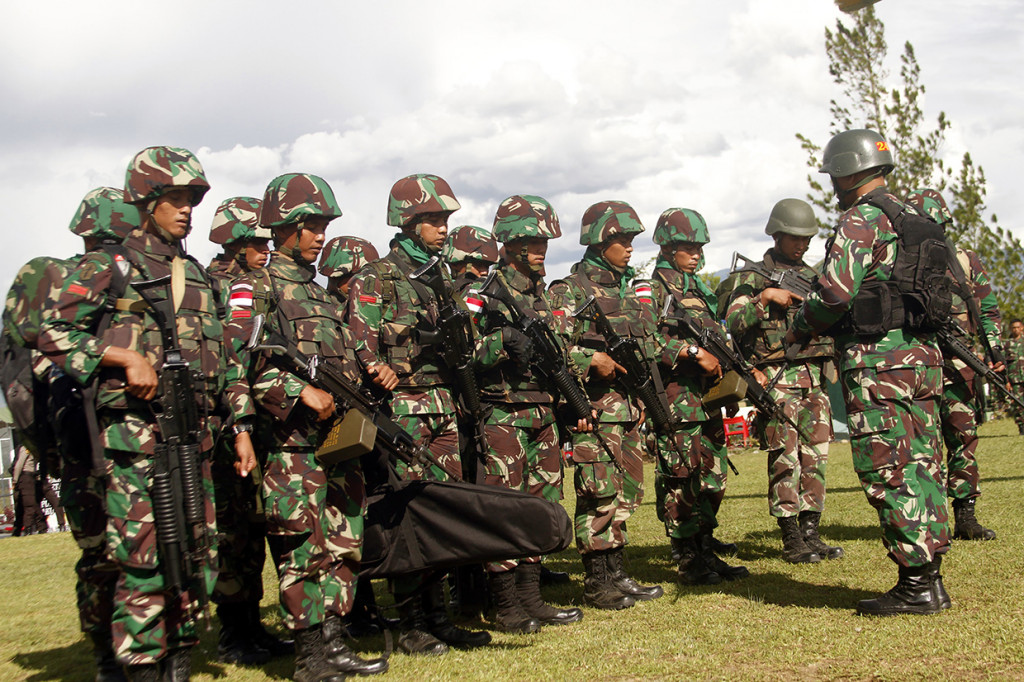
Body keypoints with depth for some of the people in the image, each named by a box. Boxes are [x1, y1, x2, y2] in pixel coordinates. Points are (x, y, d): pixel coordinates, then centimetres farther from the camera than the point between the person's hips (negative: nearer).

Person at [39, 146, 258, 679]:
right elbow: (54, 334, -5)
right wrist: (125, 356, -15)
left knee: (197, 552, 7)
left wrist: (240, 425, 14)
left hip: (195, 433, 6)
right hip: (135, 430, -6)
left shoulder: (197, 277, 20)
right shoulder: (107, 268, 2)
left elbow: (225, 360, 21)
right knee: (144, 555, -9)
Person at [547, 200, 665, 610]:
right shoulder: (571, 290, -6)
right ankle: (597, 583, 1)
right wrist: (592, 360, -23)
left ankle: (616, 573, 19)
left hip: (629, 403, 8)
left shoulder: (628, 288, 18)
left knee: (626, 491, 10)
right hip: (595, 404, -8)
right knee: (599, 492, -6)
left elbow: (647, 342, 24)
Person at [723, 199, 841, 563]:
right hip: (777, 378, -5)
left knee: (816, 456, 4)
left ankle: (810, 533, 11)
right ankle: (791, 540, -1)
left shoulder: (814, 277, 18)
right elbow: (734, 323, -9)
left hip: (816, 377, 5)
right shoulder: (752, 278, 2)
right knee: (786, 458, -6)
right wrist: (764, 297, -19)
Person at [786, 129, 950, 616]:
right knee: (920, 466, 10)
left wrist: (799, 329, 0)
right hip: (923, 355, 9)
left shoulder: (862, 220, -9)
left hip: (878, 359, -9)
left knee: (887, 471, -5)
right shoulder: (914, 217, 18)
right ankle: (929, 578, 15)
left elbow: (837, 291, -19)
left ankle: (915, 585, -4)